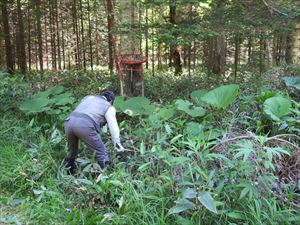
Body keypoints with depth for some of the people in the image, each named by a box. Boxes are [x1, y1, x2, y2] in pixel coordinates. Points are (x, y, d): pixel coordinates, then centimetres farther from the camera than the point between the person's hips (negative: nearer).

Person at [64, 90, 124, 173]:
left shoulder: (88, 97, 33)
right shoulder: (109, 107, 17)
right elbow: (113, 126, 9)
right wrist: (117, 144, 9)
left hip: (69, 121, 6)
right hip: (85, 126, -6)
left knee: (72, 151, 27)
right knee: (101, 153, 5)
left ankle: (69, 173, 36)